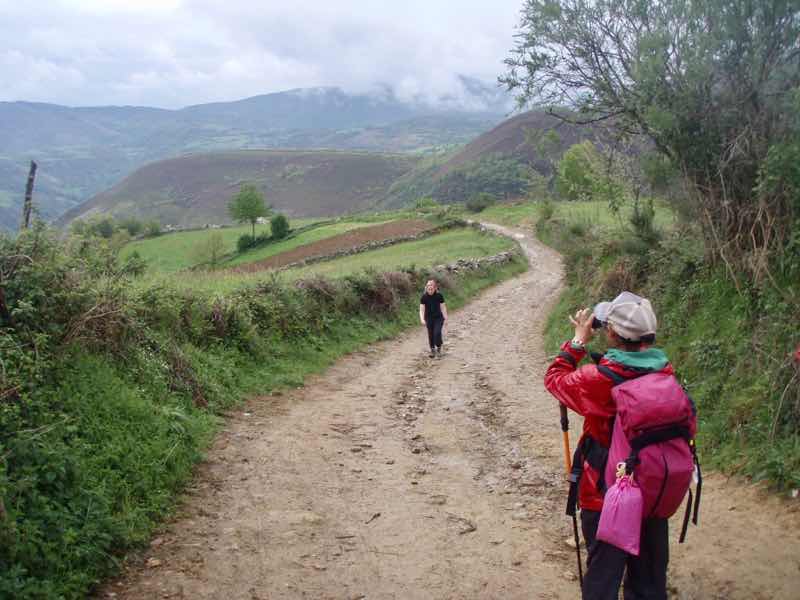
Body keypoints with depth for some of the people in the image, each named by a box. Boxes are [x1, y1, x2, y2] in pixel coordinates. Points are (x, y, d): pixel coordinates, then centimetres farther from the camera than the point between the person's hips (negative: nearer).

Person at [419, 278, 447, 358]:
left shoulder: (439, 296, -12)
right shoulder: (424, 297, -11)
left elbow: (443, 307, -5)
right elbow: (421, 309, -13)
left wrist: (445, 317, -10)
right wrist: (422, 319, -26)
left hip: (438, 318, -1)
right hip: (429, 318, 2)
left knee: (437, 333, -16)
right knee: (431, 334, 7)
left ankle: (438, 347, 11)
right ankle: (432, 350, 26)